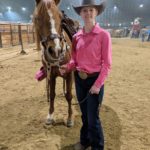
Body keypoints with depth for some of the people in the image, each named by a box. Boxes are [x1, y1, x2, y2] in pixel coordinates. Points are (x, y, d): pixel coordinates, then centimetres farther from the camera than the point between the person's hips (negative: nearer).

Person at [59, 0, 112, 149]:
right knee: (84, 114, 20)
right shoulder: (77, 36, 3)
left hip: (94, 80, -5)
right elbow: (75, 60, 8)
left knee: (93, 117, 4)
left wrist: (98, 84, -17)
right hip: (79, 79, 5)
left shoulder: (103, 35, -11)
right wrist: (66, 67, -12)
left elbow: (107, 64, -12)